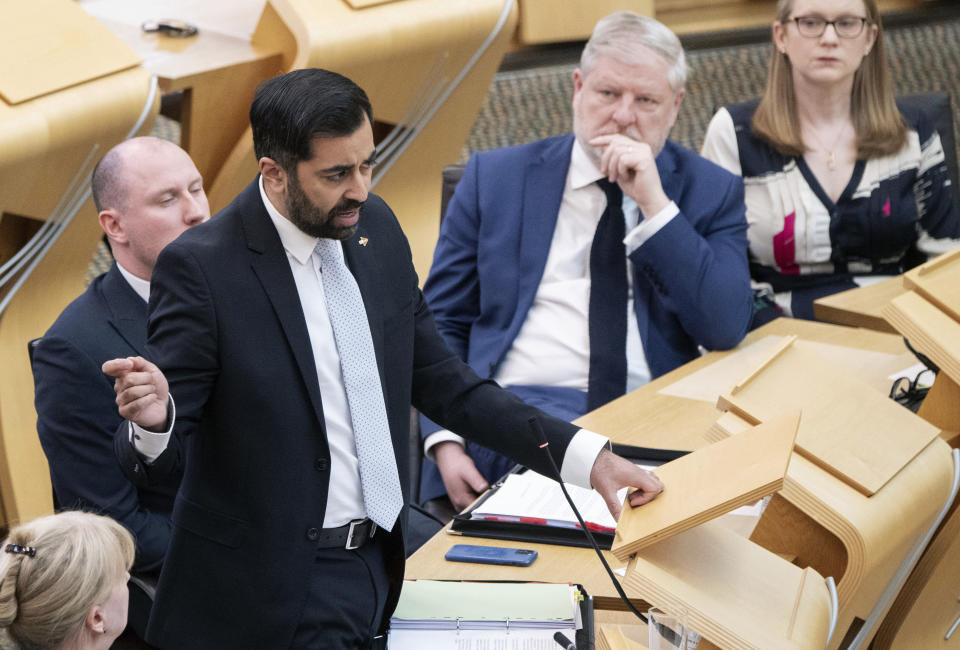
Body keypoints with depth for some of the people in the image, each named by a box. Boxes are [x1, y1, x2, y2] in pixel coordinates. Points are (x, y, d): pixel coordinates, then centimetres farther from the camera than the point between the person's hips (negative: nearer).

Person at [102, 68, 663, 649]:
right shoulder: (203, 268, -17)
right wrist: (154, 416, -38)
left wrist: (583, 454, 3)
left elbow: (439, 380, 10)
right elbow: (166, 434, -13)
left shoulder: (375, 227, 3)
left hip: (379, 566, 6)